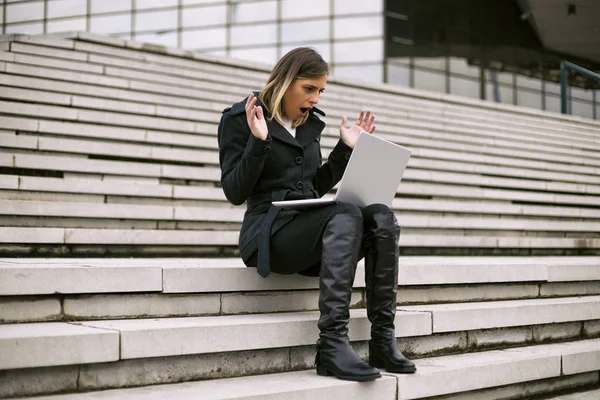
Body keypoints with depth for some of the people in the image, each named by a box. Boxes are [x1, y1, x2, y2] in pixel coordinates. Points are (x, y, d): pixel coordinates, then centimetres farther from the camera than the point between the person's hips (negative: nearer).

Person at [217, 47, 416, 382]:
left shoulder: (309, 123, 19)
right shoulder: (239, 119, 0)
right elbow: (235, 193, -7)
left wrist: (347, 148, 16)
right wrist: (259, 142, -19)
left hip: (310, 226, 6)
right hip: (271, 231, -6)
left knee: (382, 216, -23)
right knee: (345, 216, -35)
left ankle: (383, 338, -24)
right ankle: (332, 344, -40)